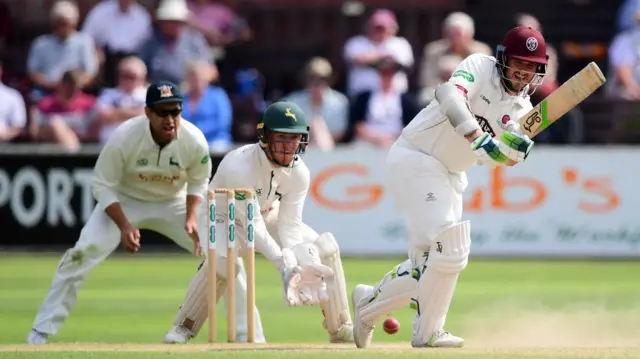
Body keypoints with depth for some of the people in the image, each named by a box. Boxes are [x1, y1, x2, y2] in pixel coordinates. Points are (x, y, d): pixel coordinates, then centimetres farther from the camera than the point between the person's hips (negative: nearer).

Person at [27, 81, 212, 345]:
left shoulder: (194, 142, -24)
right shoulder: (123, 138, -31)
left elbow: (198, 182, -4)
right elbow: (103, 186, -19)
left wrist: (191, 218, -22)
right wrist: (124, 226, -32)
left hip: (173, 204, 2)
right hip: (123, 202, -2)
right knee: (82, 254, -22)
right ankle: (40, 332, -12)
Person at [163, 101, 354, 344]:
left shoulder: (299, 173, -20)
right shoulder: (239, 166, -38)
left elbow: (290, 225, -21)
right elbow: (252, 225, -39)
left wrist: (300, 264, -40)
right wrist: (283, 262, -49)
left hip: (268, 216, 6)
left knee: (325, 247, -9)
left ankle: (341, 329, 4)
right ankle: (183, 328, -21)